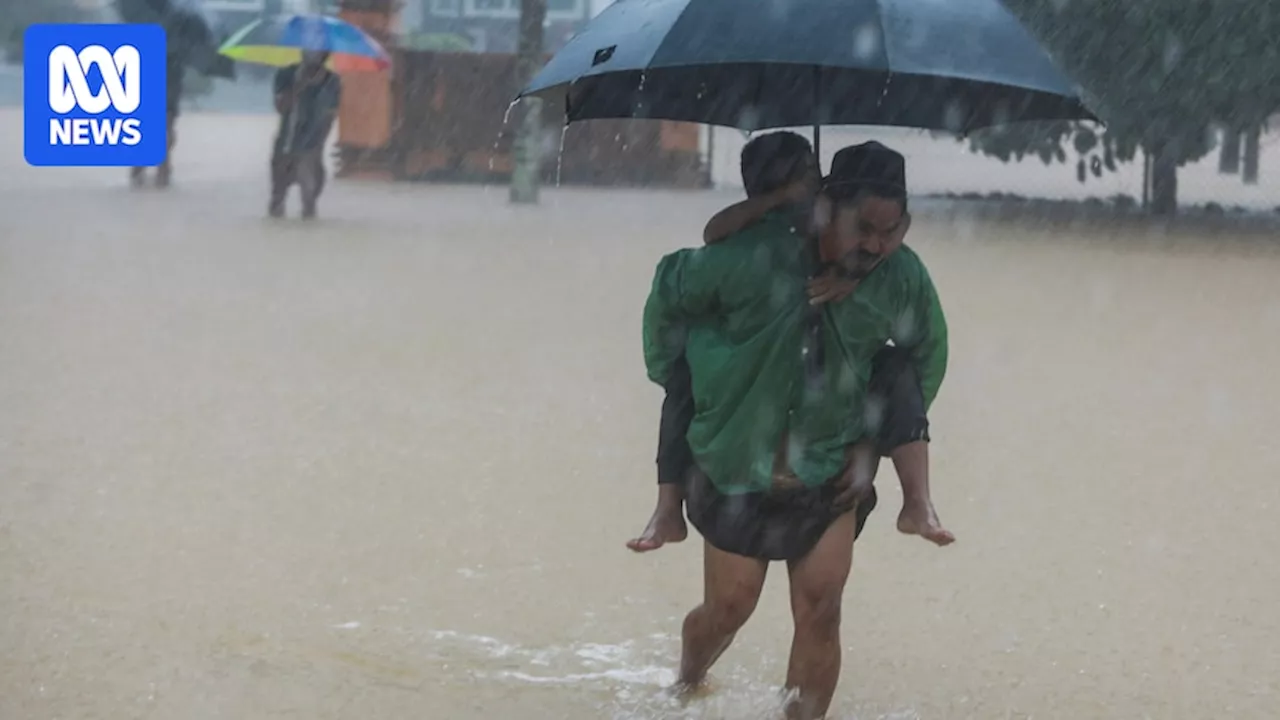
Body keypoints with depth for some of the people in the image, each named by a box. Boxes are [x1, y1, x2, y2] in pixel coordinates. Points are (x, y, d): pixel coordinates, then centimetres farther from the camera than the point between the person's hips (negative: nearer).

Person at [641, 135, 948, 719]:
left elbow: (927, 358, 7)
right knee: (728, 608, 10)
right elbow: (669, 294, -4)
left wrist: (873, 440, 2)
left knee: (820, 614, -8)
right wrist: (668, 376, 5)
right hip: (737, 469, -1)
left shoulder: (902, 279, -12)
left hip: (830, 475, 2)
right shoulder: (754, 258, -22)